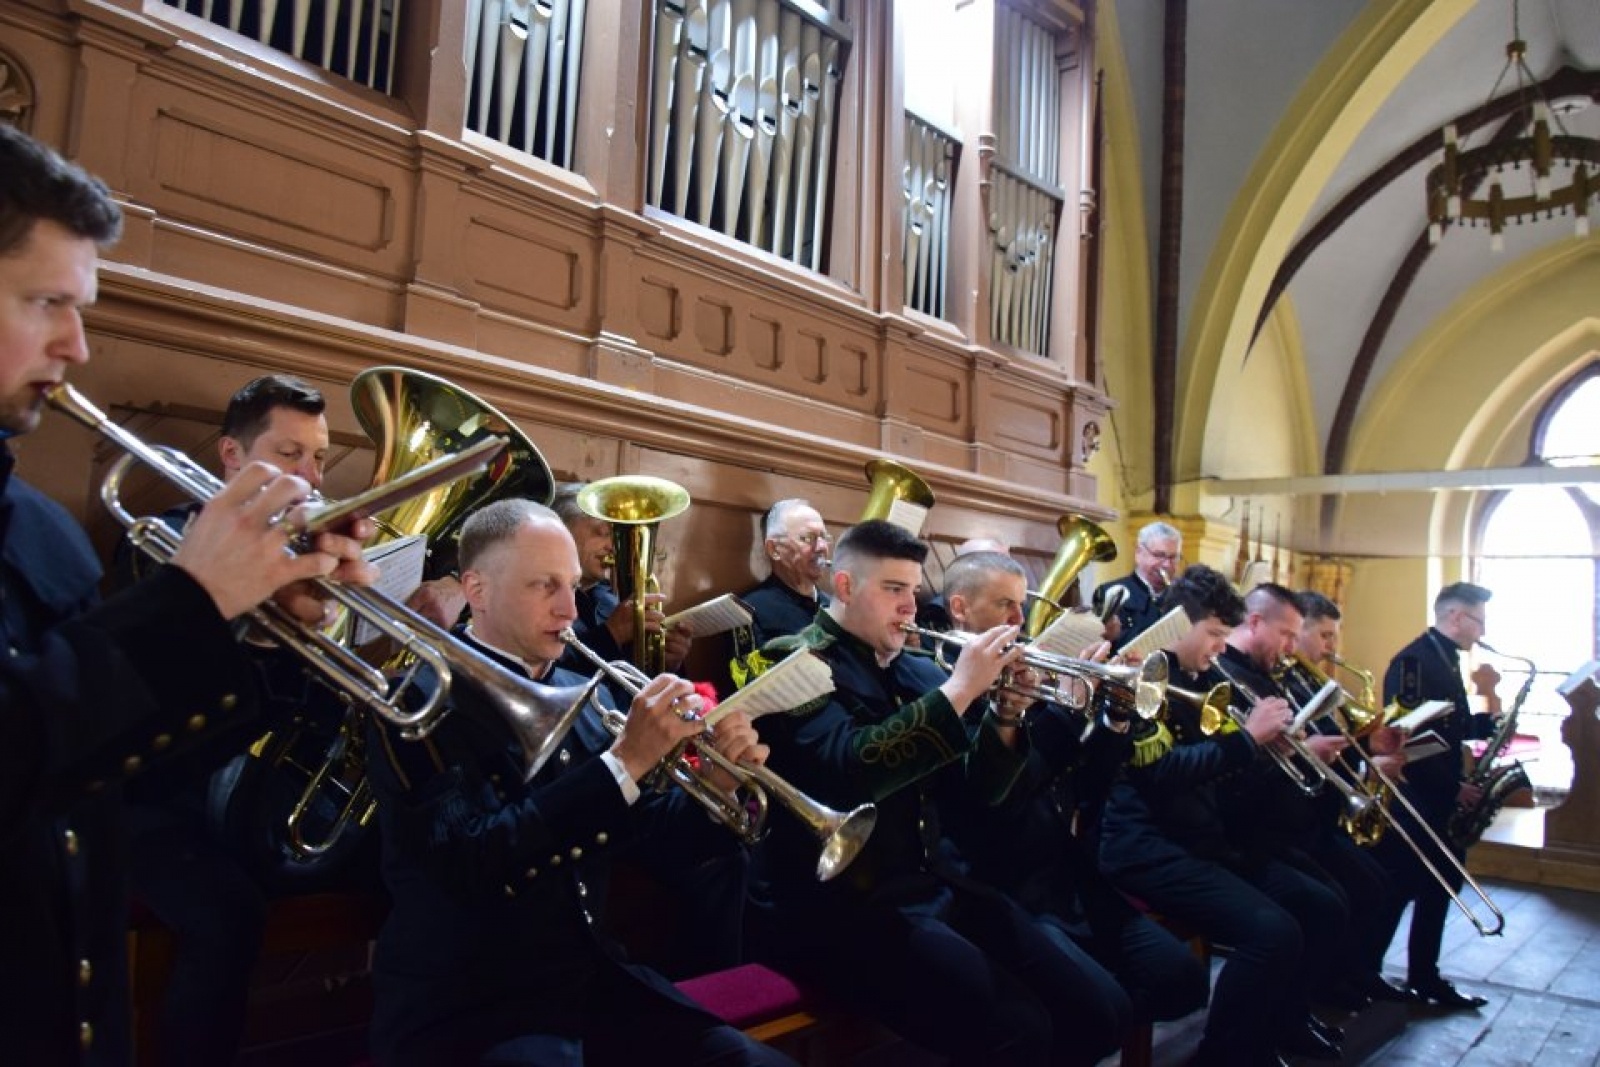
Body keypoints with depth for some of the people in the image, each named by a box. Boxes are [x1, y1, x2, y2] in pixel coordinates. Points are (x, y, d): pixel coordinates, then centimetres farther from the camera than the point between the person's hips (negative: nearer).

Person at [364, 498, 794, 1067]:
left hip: (594, 977, 6)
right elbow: (472, 866, -25)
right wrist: (623, 761, -27)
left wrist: (718, 785, -8)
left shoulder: (582, 694, 7)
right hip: (464, 1008, -6)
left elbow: (643, 829, 12)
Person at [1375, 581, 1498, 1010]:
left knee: (1441, 885, 13)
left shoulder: (1447, 661, 14)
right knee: (1400, 888, -2)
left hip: (1439, 799, 10)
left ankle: (1425, 976, 24)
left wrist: (1490, 723, 3)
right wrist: (1453, 787, -20)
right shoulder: (1413, 660, -17)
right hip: (1411, 798, -10)